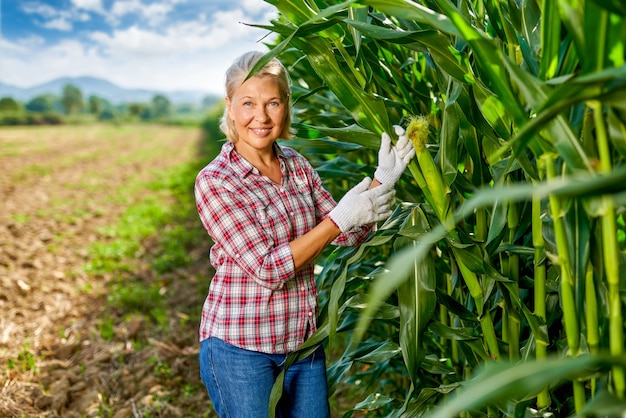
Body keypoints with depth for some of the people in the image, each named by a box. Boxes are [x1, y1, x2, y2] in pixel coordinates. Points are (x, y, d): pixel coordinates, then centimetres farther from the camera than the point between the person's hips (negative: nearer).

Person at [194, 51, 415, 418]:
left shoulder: (296, 165, 2)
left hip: (303, 340, 6)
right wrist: (339, 218, -24)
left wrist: (383, 179, -10)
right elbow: (266, 269, -21)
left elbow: (348, 235, 3)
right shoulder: (214, 181, -16)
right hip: (240, 347, -5)